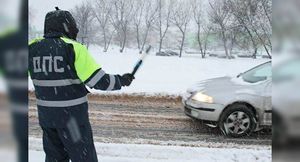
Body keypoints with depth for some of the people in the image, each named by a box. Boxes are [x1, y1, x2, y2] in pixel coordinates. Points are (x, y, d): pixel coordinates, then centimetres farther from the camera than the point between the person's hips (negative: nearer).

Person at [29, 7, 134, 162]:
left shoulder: (32, 48, 0)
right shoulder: (73, 48, -15)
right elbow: (99, 81, -17)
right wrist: (121, 80, -3)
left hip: (45, 113, 6)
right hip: (71, 114, -5)